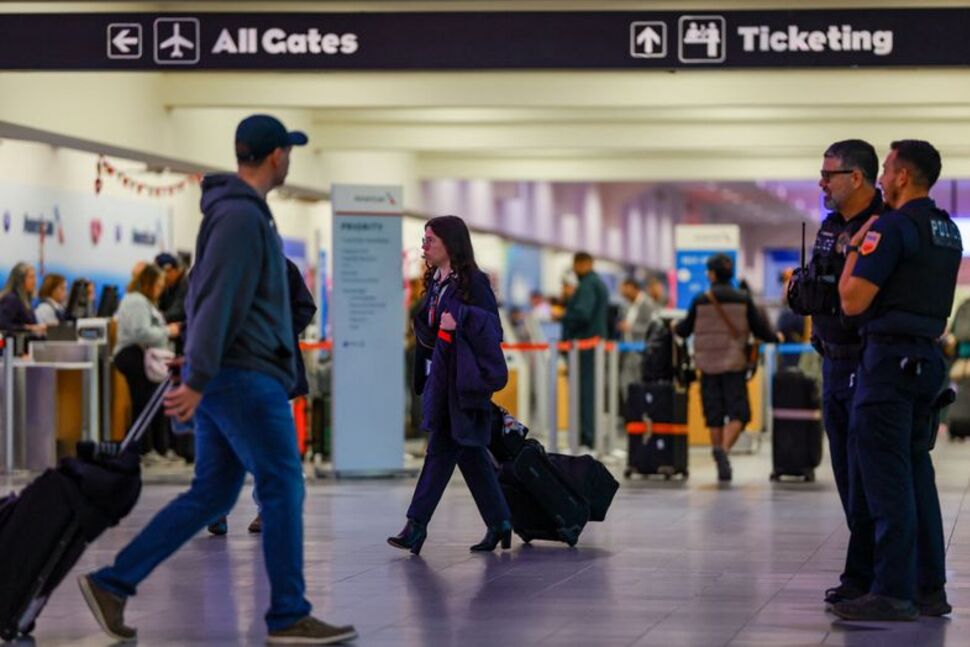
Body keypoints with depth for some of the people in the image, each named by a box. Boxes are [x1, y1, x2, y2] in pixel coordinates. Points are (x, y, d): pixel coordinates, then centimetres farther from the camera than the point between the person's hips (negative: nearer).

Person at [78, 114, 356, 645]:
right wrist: (198, 379, -24)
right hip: (245, 376, -10)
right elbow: (218, 300, -20)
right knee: (283, 489, -3)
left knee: (211, 495, 10)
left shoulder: (239, 211, 18)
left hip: (224, 378, 10)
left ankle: (112, 583, 7)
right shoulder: (243, 215, -14)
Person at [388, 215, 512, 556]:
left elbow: (491, 327, -13)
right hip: (441, 377, 9)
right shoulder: (435, 283, 16)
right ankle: (499, 523, 17)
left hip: (463, 379, -9)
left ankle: (417, 524, -11)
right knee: (469, 451, 10)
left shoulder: (473, 282, -9)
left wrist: (460, 320, -23)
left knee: (442, 449, -9)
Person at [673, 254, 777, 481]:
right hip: (734, 365, -1)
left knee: (714, 416, 9)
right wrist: (776, 337, 25)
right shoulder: (743, 300, -2)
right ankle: (724, 448, -23)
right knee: (738, 412, 1)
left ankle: (721, 464, 12)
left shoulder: (700, 301, -1)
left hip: (707, 365, 1)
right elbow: (760, 329, 3)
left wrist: (675, 326, 34)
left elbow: (684, 330, 10)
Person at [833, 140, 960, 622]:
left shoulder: (891, 229, -14)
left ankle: (893, 593, -8)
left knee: (884, 474, -7)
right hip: (928, 356, 9)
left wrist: (855, 248, -3)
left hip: (889, 358, -9)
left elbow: (853, 302, -16)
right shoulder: (948, 232, 14)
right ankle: (929, 588, 14)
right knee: (916, 472, 13)